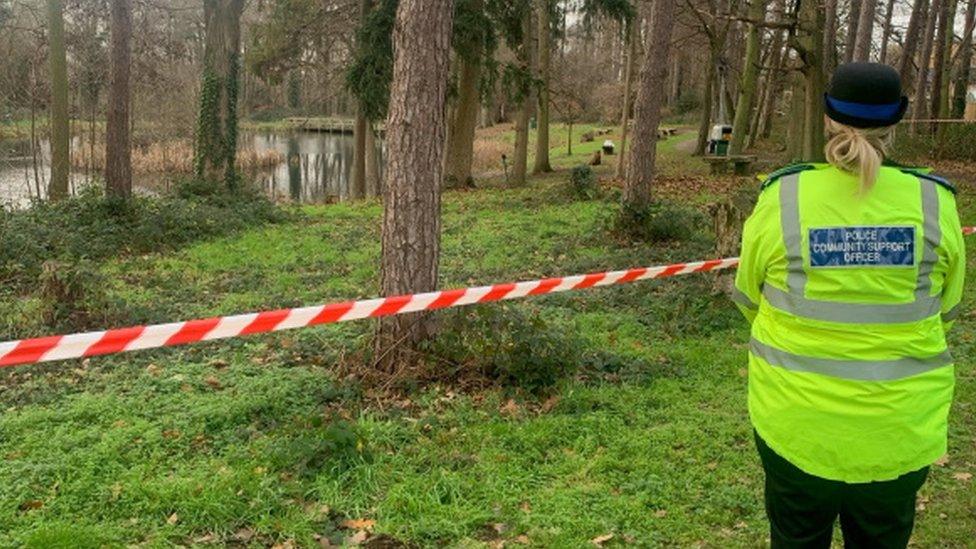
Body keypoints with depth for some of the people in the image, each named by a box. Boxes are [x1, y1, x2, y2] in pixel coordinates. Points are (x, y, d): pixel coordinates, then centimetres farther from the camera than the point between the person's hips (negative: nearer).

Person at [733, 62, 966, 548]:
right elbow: (946, 310, 5)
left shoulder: (781, 198, -13)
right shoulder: (934, 203, -9)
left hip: (796, 425, -1)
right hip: (900, 432, 1)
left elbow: (749, 301, 0)